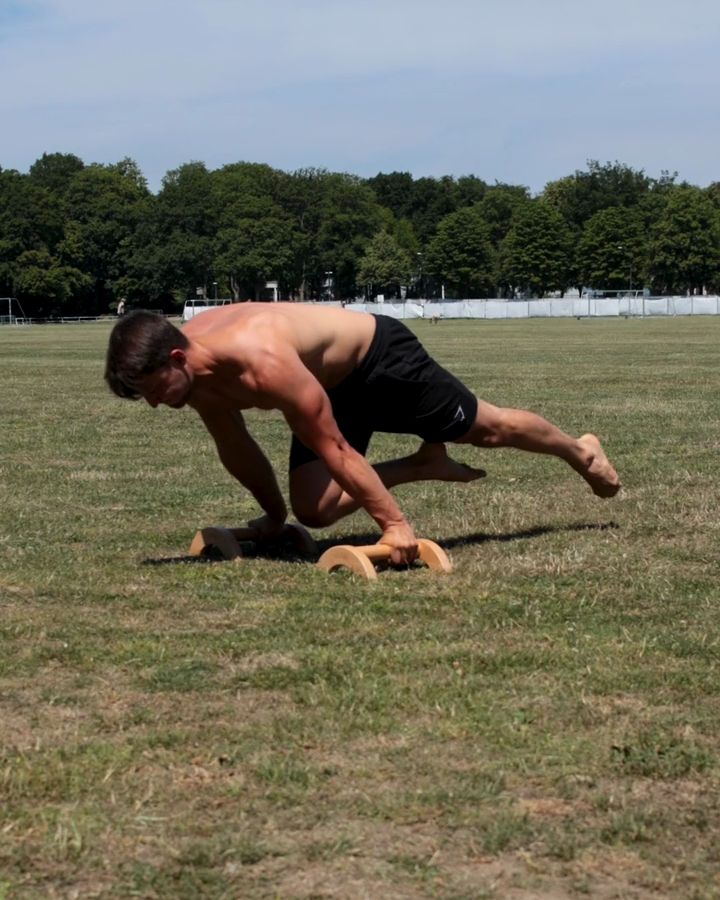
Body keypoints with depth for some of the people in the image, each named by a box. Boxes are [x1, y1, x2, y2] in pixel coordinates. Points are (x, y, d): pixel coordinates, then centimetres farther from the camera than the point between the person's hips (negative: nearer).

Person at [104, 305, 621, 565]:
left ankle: (580, 452, 41)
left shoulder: (262, 362, -42)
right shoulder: (193, 373, -17)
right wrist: (273, 515, 12)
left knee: (487, 429, 12)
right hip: (334, 387, 7)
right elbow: (236, 450, 0)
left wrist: (394, 523, -30)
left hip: (382, 357, -7)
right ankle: (422, 466, 18)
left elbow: (334, 449, -36)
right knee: (312, 512, -2)